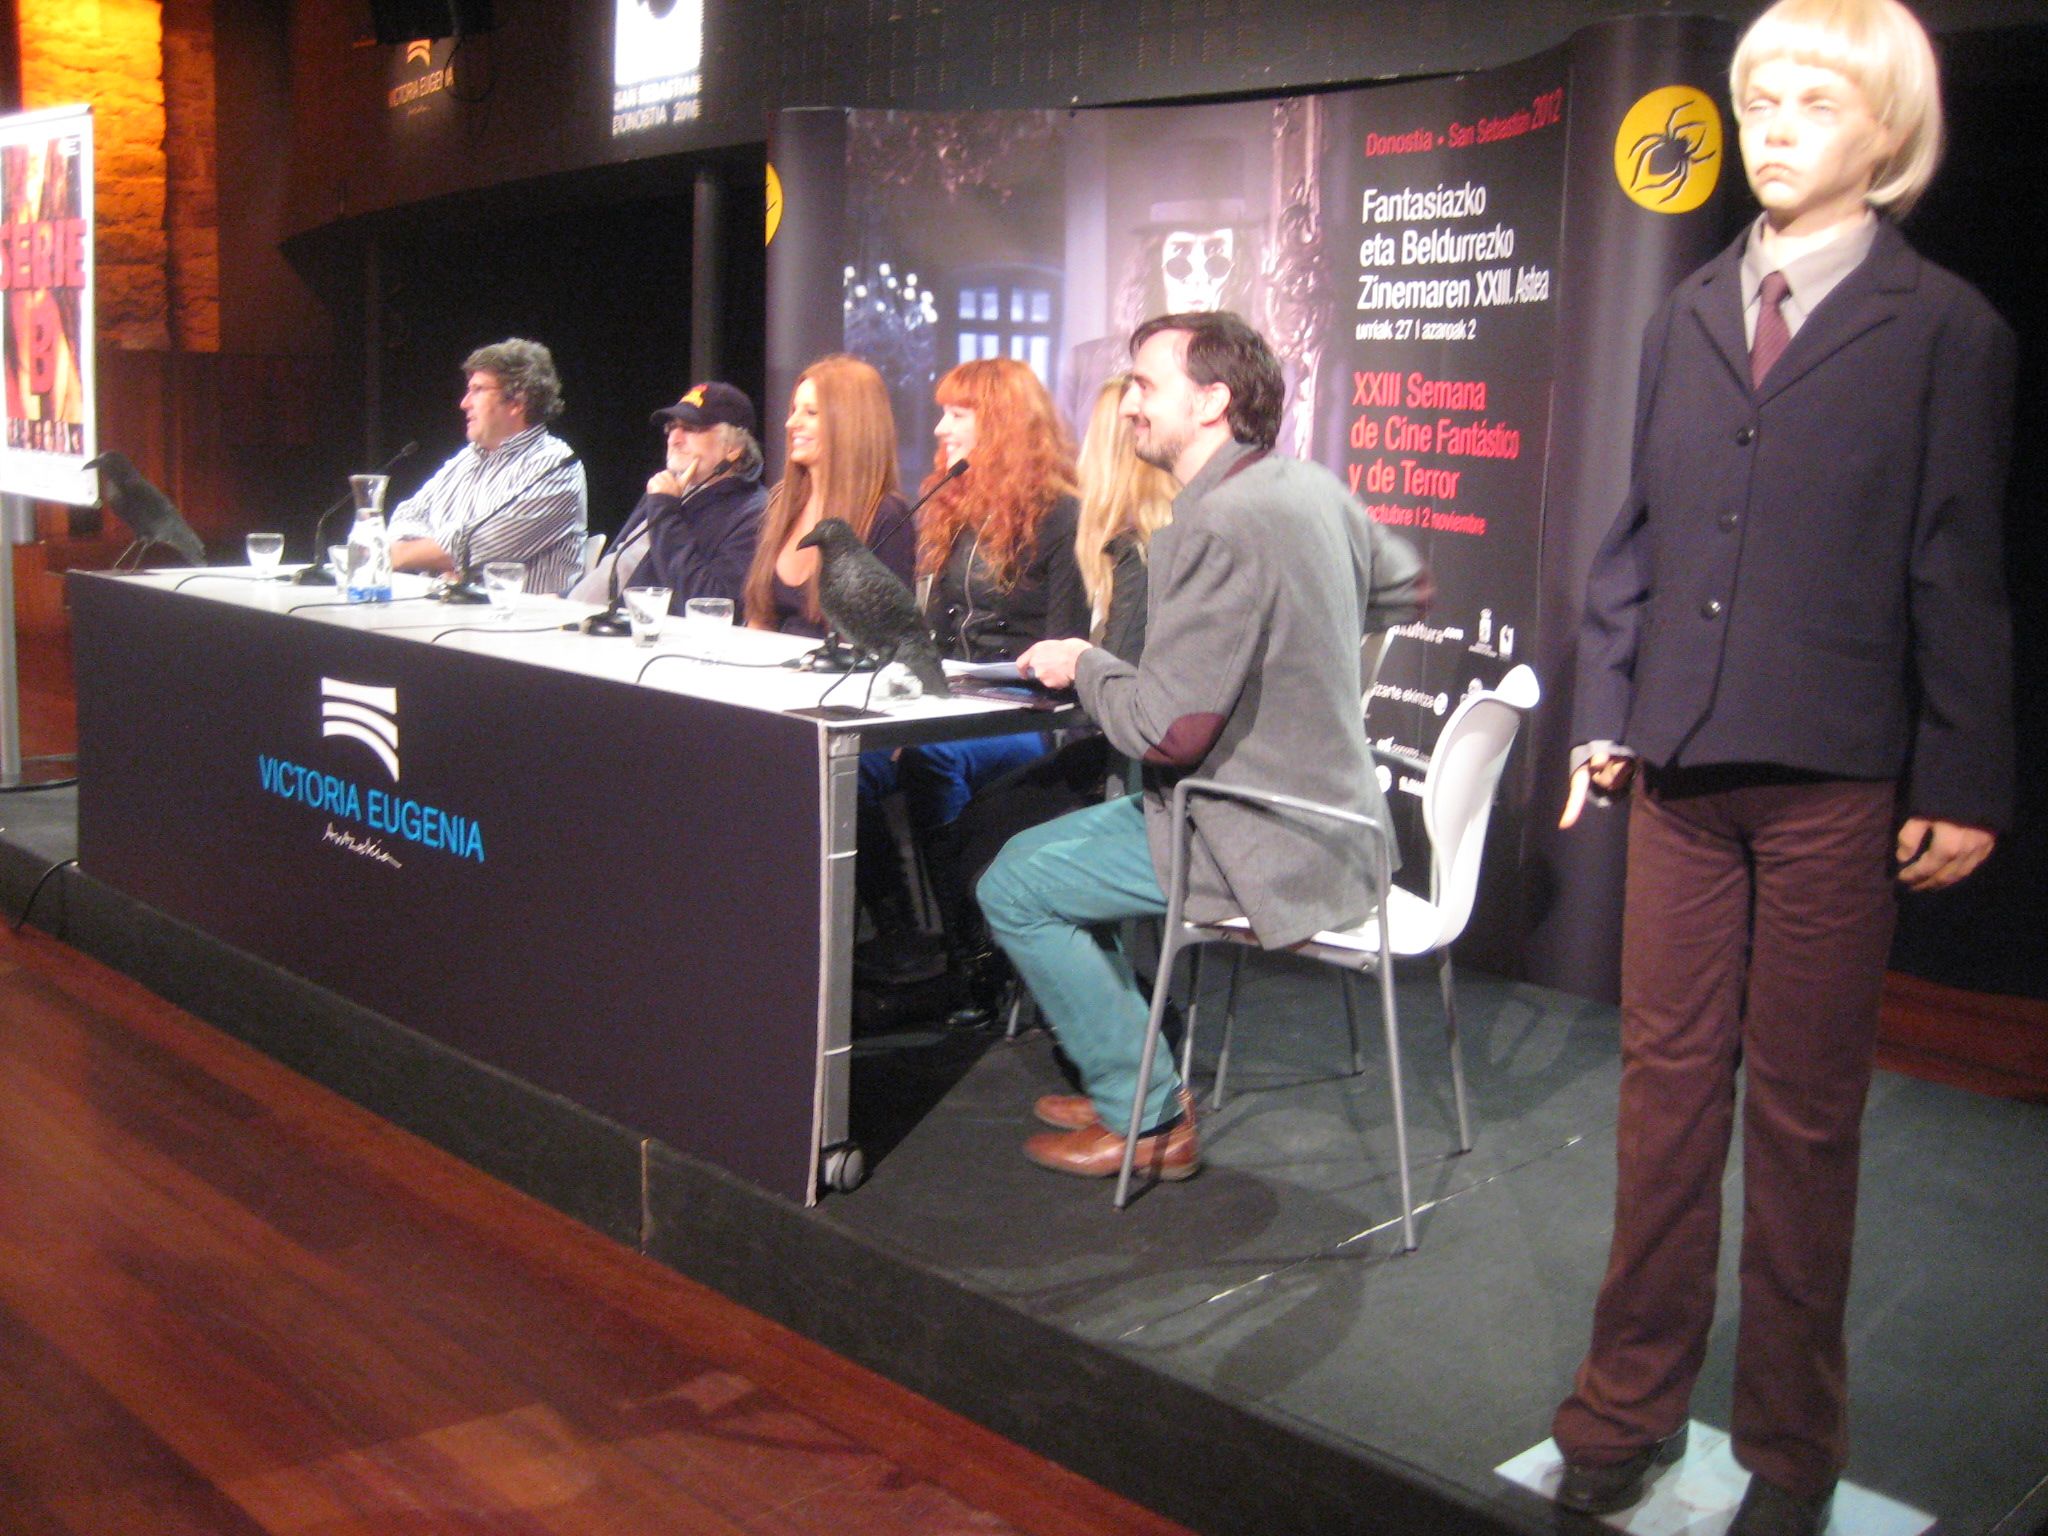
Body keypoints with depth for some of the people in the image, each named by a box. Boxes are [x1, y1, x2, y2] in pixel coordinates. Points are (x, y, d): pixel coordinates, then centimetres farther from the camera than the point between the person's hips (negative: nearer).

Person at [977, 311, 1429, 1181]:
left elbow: (1166, 732, -26)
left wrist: (1084, 665, -7)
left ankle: (1147, 1120, 7)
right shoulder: (1314, 487, 5)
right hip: (1320, 808, 10)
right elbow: (1407, 590, 22)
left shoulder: (1218, 524, -25)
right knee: (1037, 850, 18)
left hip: (1269, 846, -10)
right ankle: (1130, 1075, 25)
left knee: (1013, 889, -4)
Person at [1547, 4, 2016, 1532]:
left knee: (1805, 1114, 7)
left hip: (1836, 777, -3)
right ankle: (1631, 1407, 24)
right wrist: (1607, 710, 8)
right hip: (1684, 769, 3)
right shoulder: (1690, 315, 10)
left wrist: (1962, 782, -5)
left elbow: (1959, 571, -3)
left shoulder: (1943, 327, 0)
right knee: (1666, 1082, 10)